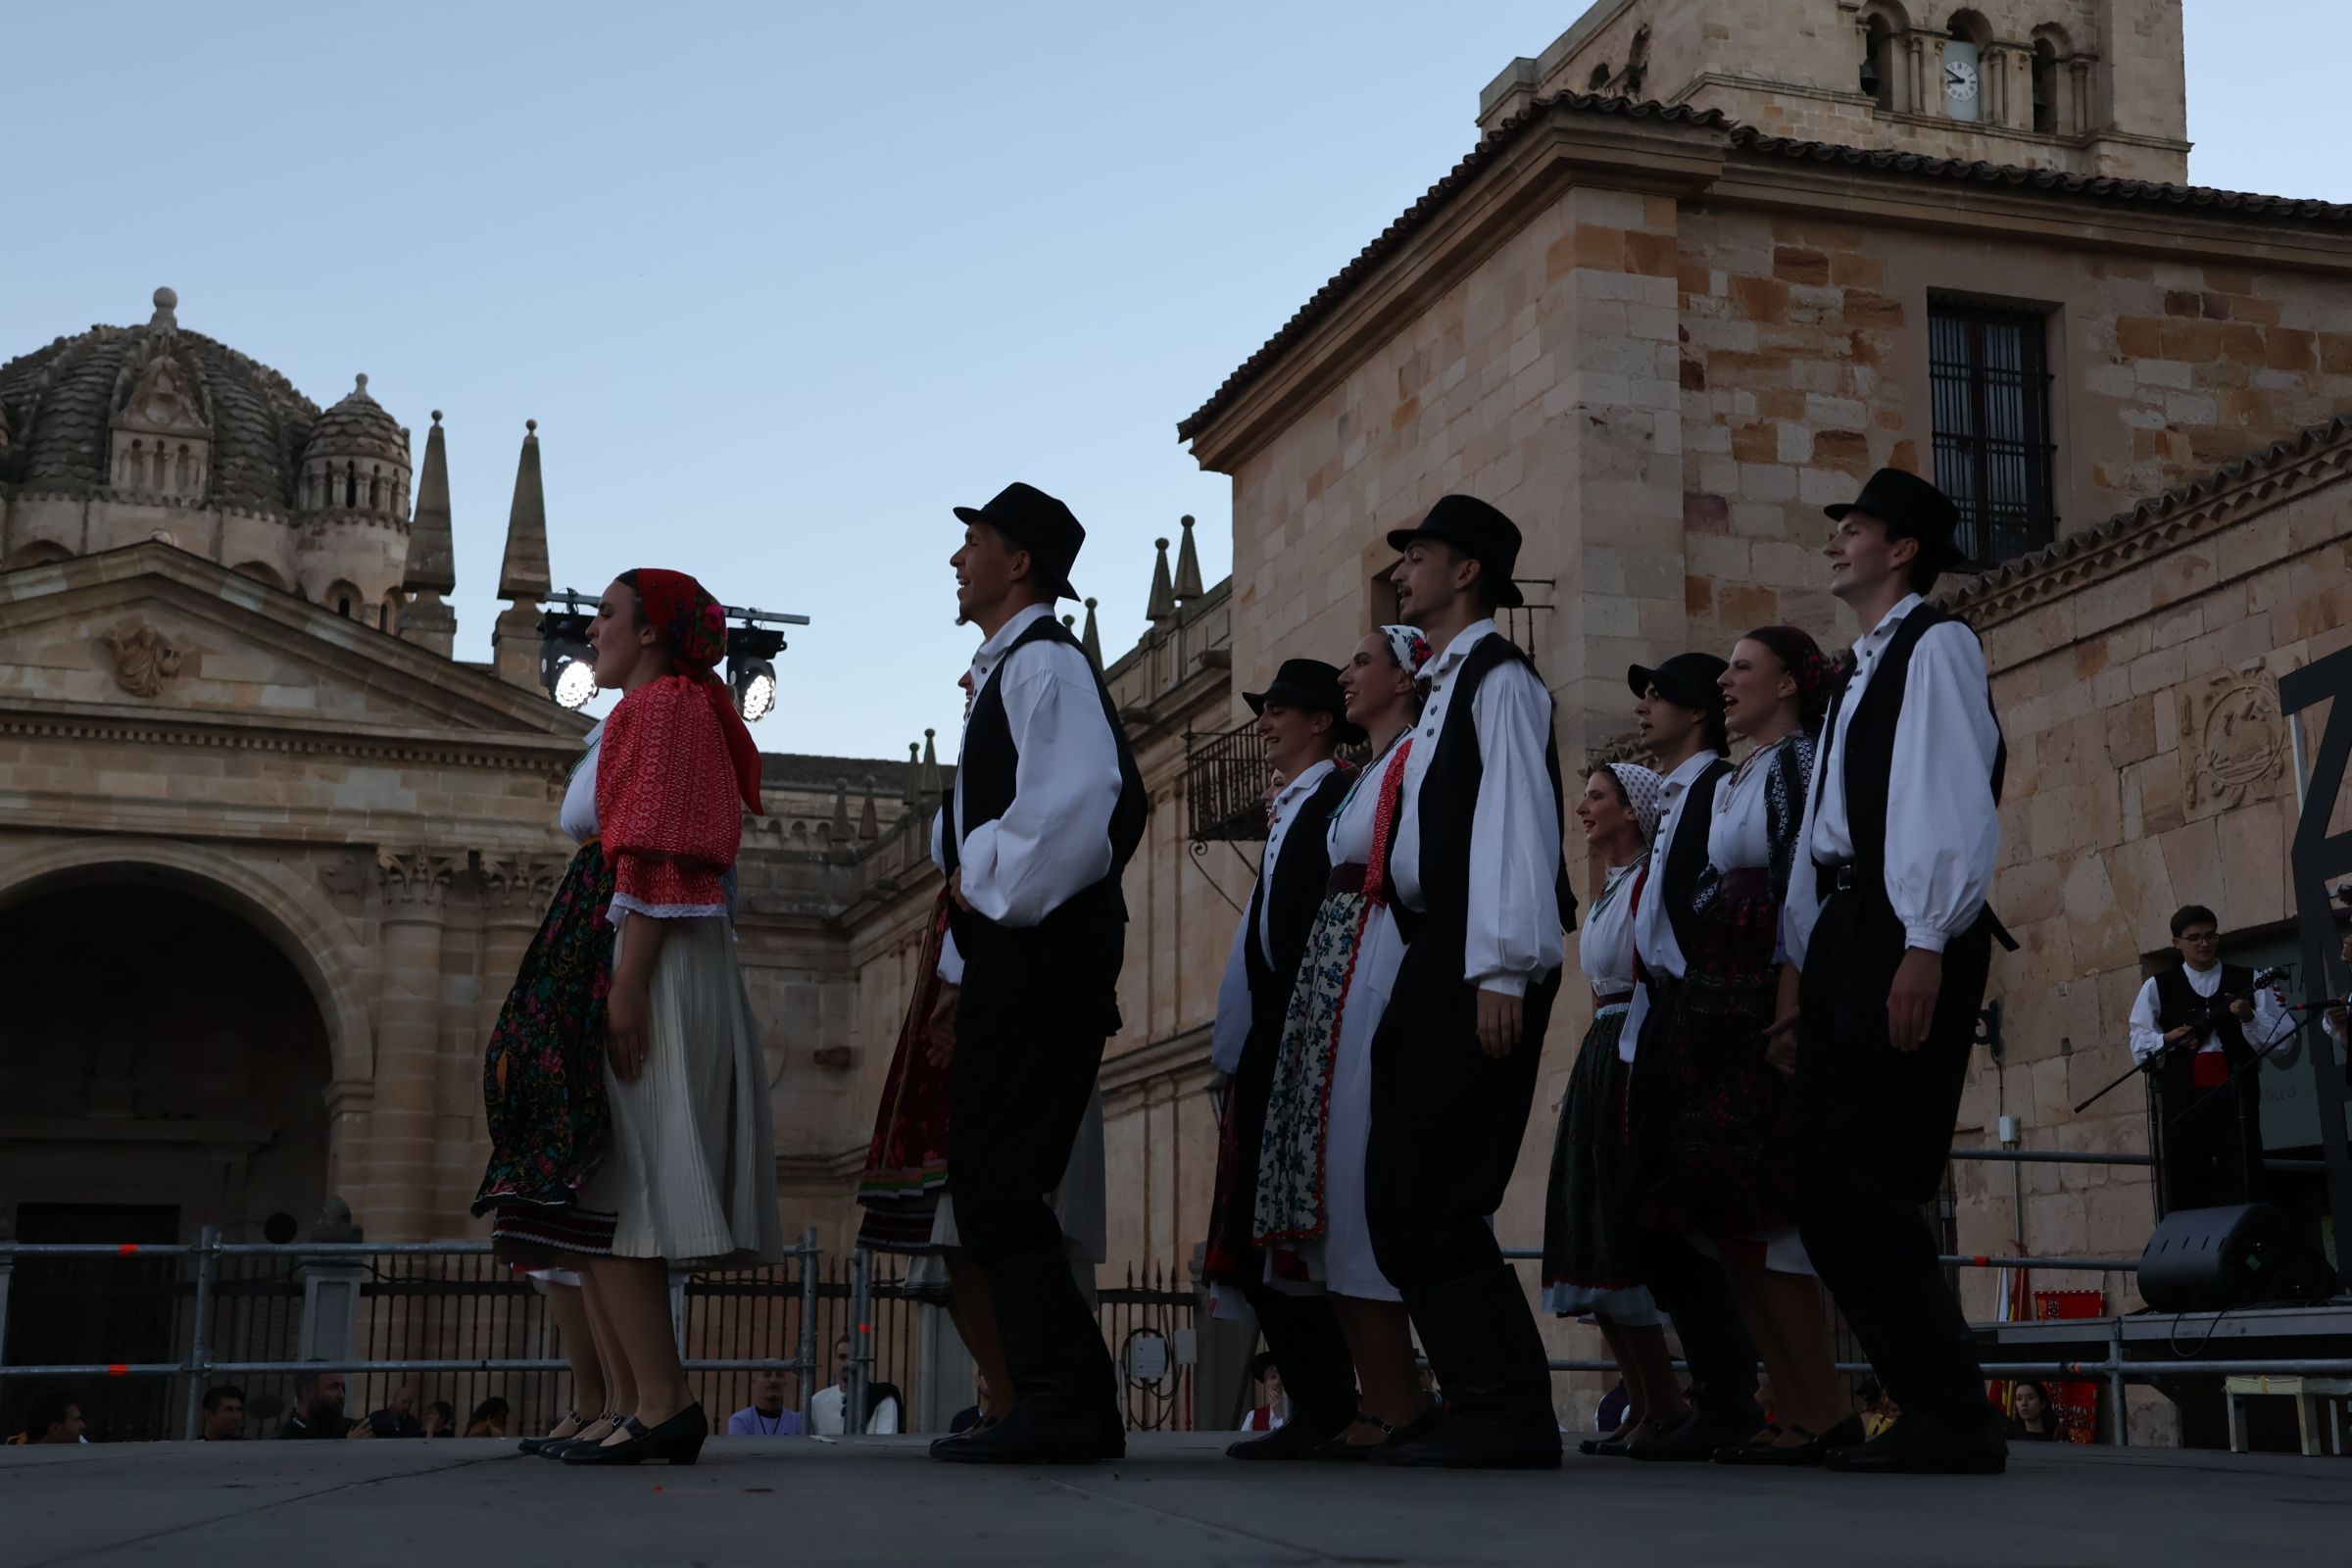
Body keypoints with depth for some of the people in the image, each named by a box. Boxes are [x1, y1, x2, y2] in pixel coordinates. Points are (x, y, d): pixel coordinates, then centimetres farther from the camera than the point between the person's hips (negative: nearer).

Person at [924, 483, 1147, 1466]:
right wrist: (962, 971, 20)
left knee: (994, 1187, -11)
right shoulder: (1003, 670, 23)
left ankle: (1062, 1407, -9)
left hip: (1042, 950, -10)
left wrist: (986, 891, -11)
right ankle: (1072, 1406, 13)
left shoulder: (1043, 660, -8)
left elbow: (1078, 803, -24)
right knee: (996, 1188, 9)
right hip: (1010, 955, 10)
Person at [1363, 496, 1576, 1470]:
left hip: (1479, 967, -10)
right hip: (1436, 962, 10)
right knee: (1407, 1200, 8)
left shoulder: (1499, 679, -6)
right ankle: (1496, 1406, 11)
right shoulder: (1447, 687, 23)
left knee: (1428, 1203, -11)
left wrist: (1502, 971, -22)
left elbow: (1517, 825, -16)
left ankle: (1506, 1414, -5)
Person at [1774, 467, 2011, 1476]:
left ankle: (1954, 1423, -4)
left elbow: (1953, 799, -14)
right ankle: (1936, 1410, 10)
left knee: (1869, 1193, -12)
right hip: (1844, 929, 9)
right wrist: (1800, 959, 15)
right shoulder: (1860, 674, 25)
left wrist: (1925, 947, -22)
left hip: (1905, 935, -9)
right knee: (1827, 1195, 5)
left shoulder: (1936, 645, -2)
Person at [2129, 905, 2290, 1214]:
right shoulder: (2157, 987, 12)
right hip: (2182, 1098, 0)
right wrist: (2168, 1040, -12)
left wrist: (2249, 1018, -12)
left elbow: (2284, 1037, 4)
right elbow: (2139, 1045, 7)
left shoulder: (2248, 982, 12)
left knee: (2243, 1186, -3)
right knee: (2184, 1187, -1)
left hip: (2236, 1095, 0)